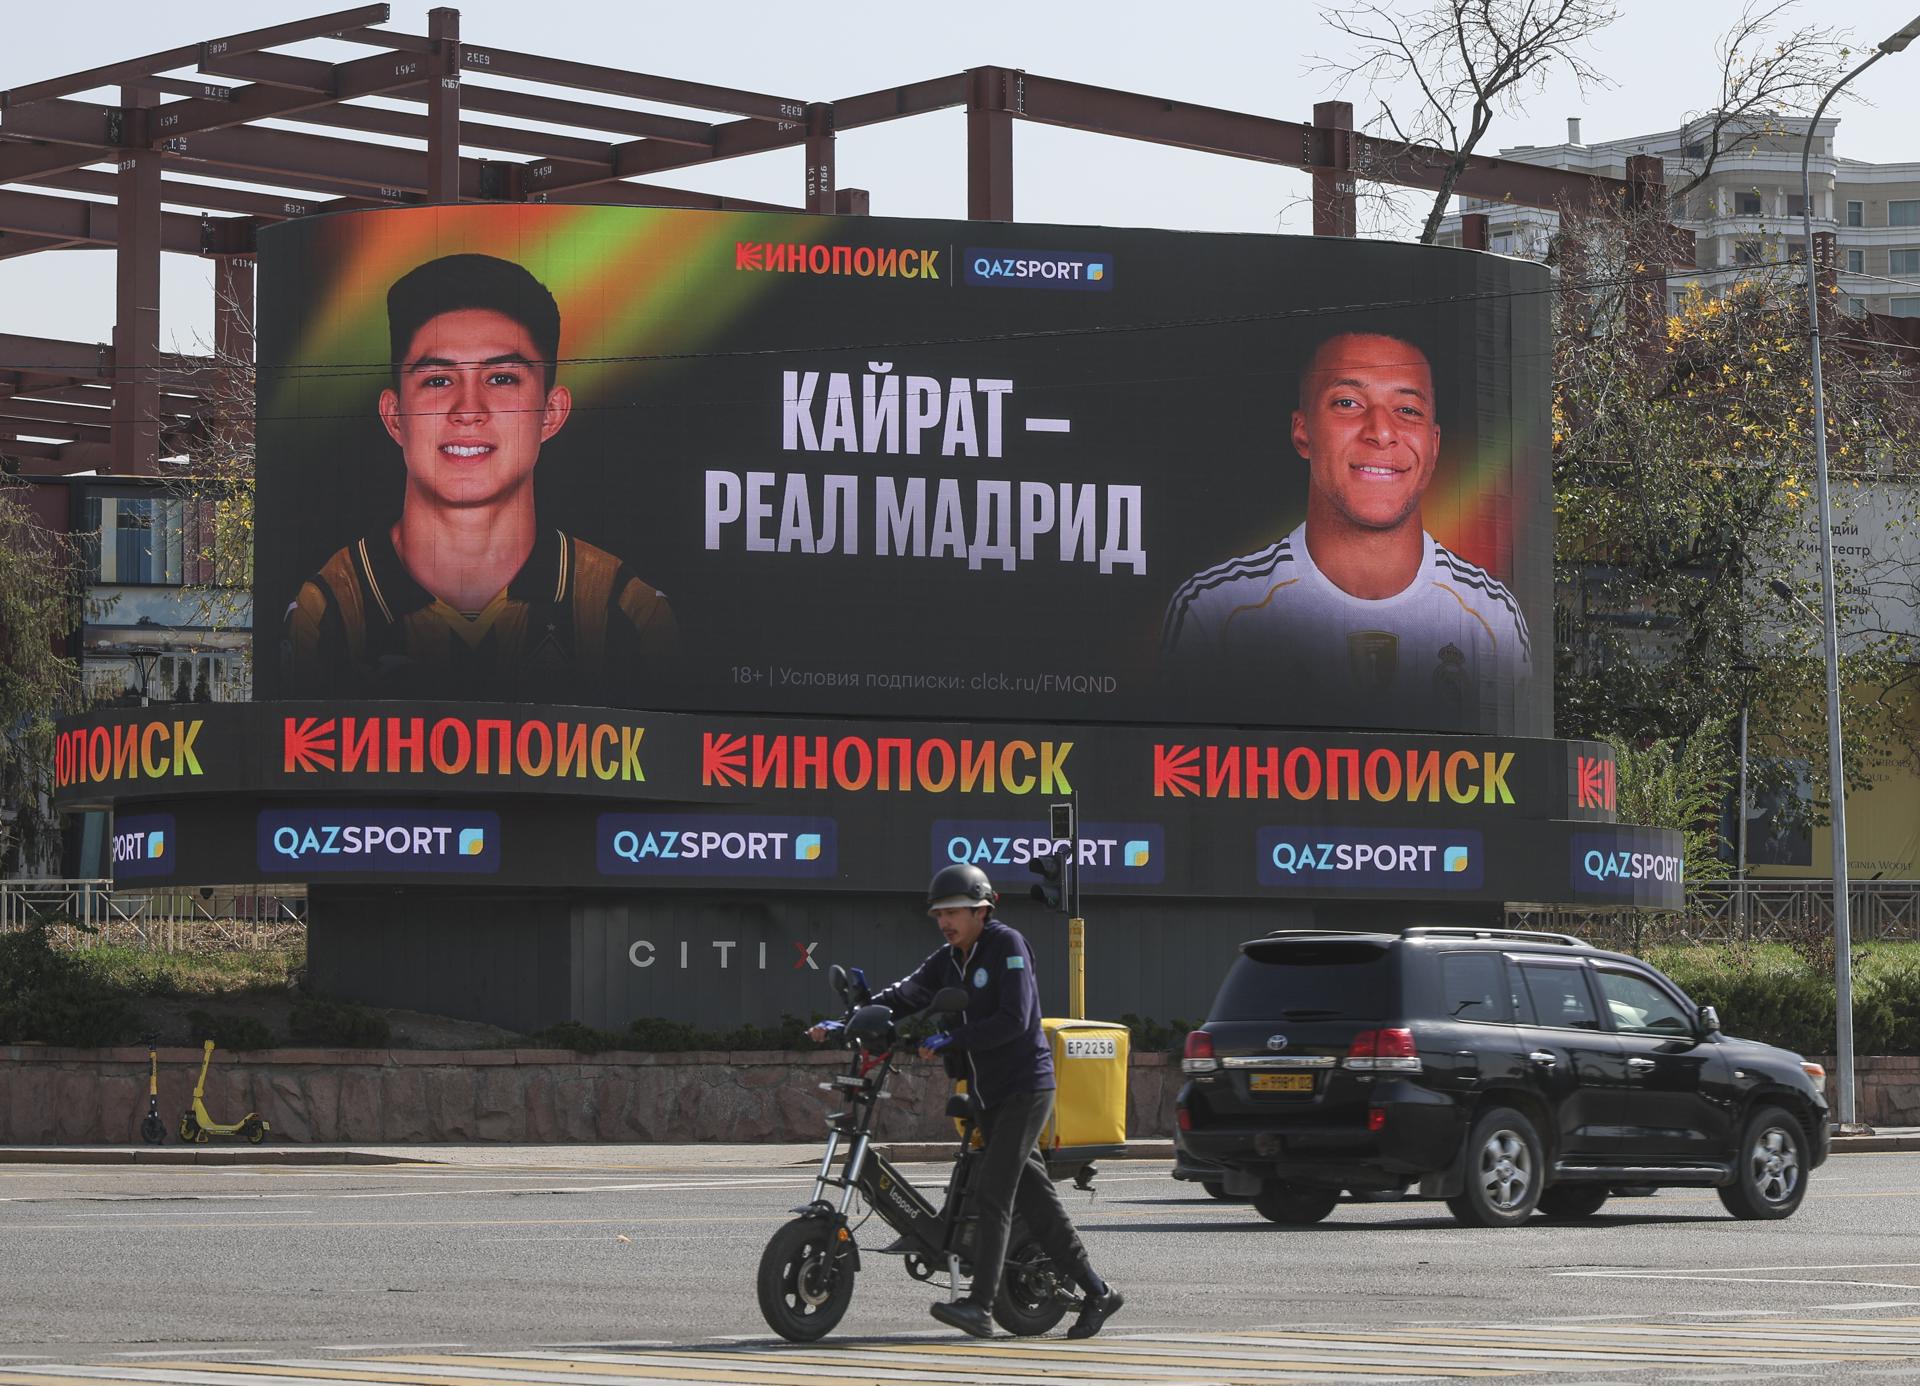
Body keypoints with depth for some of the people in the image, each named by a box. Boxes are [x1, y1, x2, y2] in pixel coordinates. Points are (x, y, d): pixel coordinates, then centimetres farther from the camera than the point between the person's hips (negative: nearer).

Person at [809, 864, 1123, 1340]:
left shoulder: (1007, 945, -11)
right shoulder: (948, 960, 13)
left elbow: (1014, 1020, -19)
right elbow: (903, 997, 6)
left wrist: (950, 1041, -21)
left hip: (1026, 1087, -8)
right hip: (989, 1096, 8)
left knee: (992, 1190, -16)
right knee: (1035, 1197, 8)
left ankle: (981, 1307, -21)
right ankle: (1097, 1292, 15)